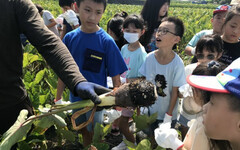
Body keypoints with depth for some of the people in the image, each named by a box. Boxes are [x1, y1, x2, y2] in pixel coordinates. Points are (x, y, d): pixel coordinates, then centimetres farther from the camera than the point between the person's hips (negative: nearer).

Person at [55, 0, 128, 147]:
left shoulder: (106, 41, -17)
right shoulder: (69, 38, -8)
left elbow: (116, 78, -12)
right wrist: (58, 98, 3)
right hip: (76, 98, 3)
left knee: (94, 134, 15)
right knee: (83, 130, 24)